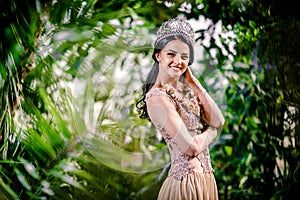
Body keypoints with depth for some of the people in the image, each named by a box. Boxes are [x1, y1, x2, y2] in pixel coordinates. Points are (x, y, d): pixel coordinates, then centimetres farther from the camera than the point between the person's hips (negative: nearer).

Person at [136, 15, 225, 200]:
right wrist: (210, 131, -1)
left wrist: (193, 81, -3)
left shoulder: (186, 90, 7)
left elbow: (218, 121, -3)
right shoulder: (157, 97, -18)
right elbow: (191, 147, -21)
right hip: (186, 181, -8)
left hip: (206, 177, 8)